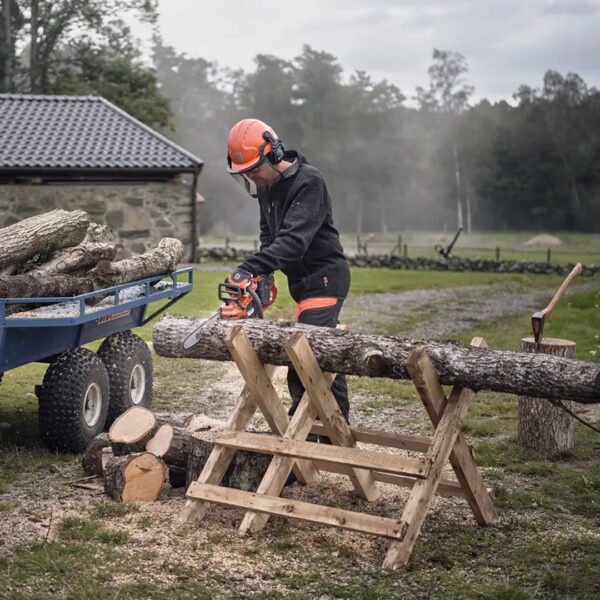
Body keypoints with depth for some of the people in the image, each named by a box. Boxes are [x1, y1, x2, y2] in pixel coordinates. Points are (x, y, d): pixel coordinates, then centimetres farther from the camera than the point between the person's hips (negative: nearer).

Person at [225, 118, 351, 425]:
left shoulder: (309, 182, -18)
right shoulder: (266, 186, 9)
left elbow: (294, 238, -29)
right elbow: (268, 235, 17)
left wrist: (249, 269, -35)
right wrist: (262, 276, 1)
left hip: (324, 277, -9)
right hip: (302, 281, 9)